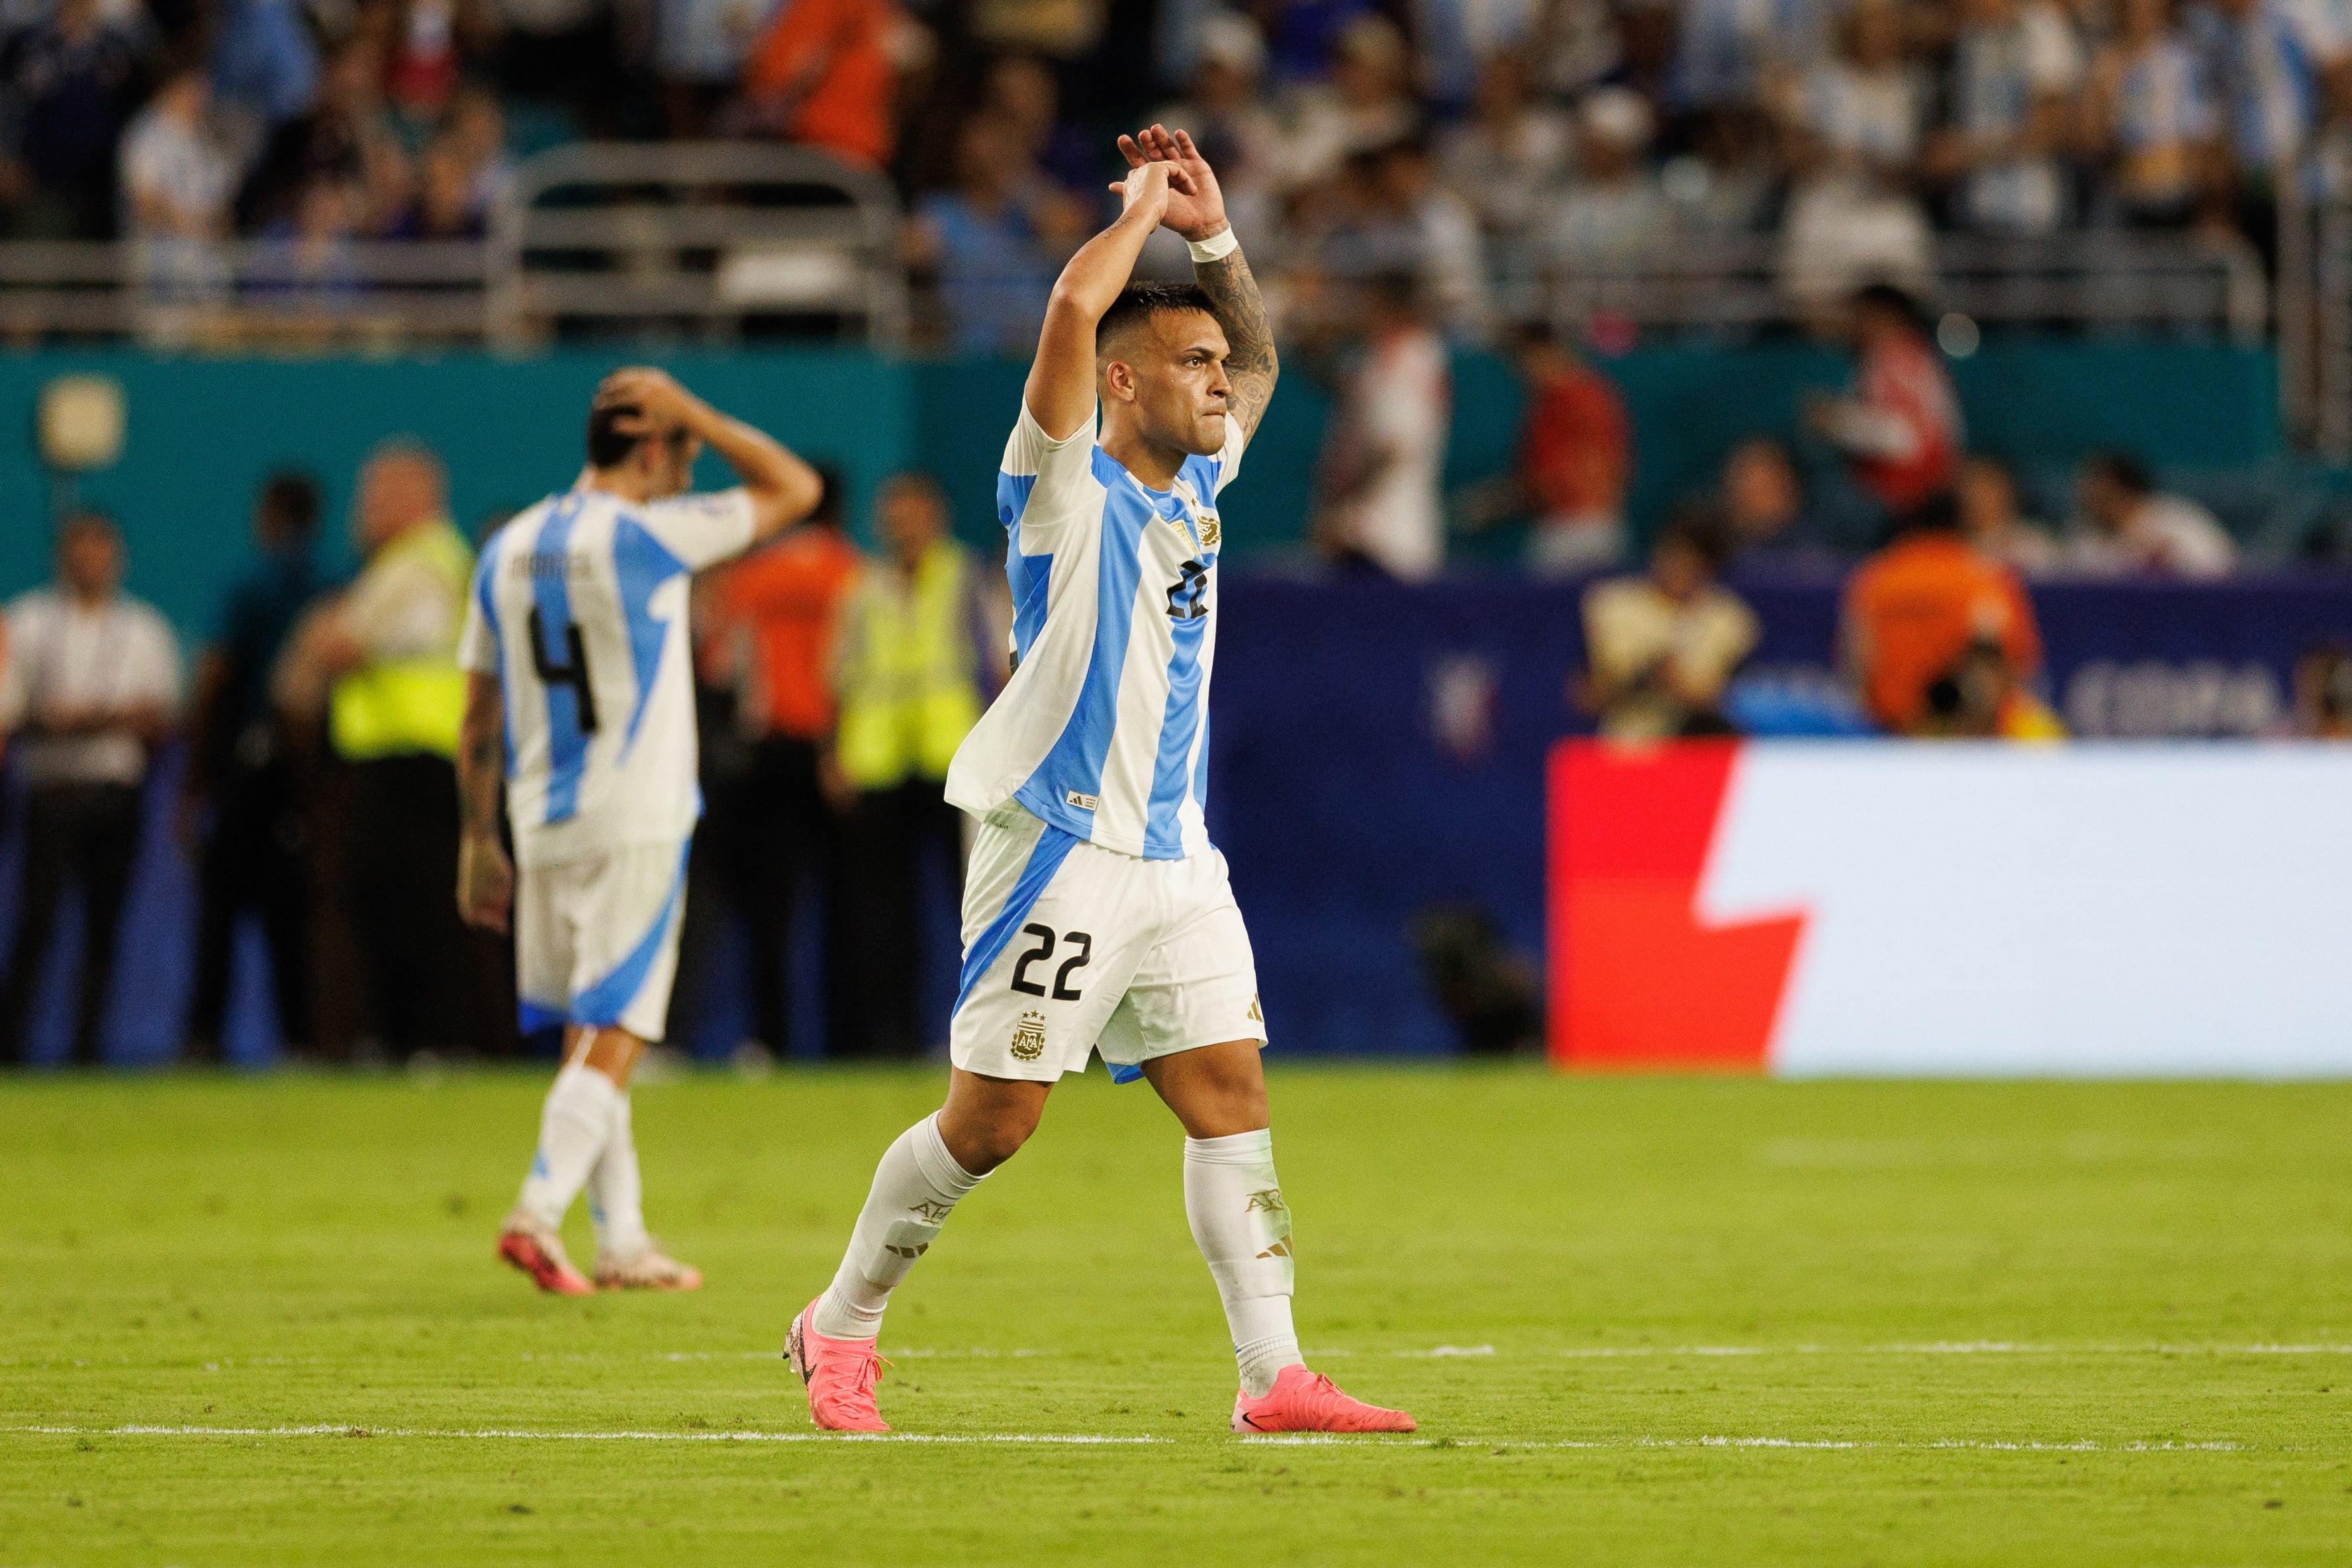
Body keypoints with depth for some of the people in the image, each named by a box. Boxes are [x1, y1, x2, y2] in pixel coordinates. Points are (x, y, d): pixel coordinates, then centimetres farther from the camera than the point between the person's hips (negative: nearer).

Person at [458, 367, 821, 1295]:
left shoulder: (507, 550, 9)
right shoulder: (645, 536, -9)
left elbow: (478, 721, 12)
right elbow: (794, 489, -1)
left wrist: (480, 842, 17)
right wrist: (693, 414, 0)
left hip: (542, 827, 6)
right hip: (636, 825, -6)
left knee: (589, 1037, 11)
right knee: (612, 1037, -6)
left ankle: (622, 1241, 13)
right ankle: (539, 1212, -19)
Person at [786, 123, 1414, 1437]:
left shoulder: (1194, 488, 14)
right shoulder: (1070, 488, -7)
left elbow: (1260, 359, 30)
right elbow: (1074, 309, -22)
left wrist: (1213, 234, 15)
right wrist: (1144, 209, -7)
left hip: (1176, 859, 7)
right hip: (1063, 849, -7)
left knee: (1234, 1096, -1)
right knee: (993, 1118, -5)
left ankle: (1276, 1376, -4)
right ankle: (842, 1329, 11)